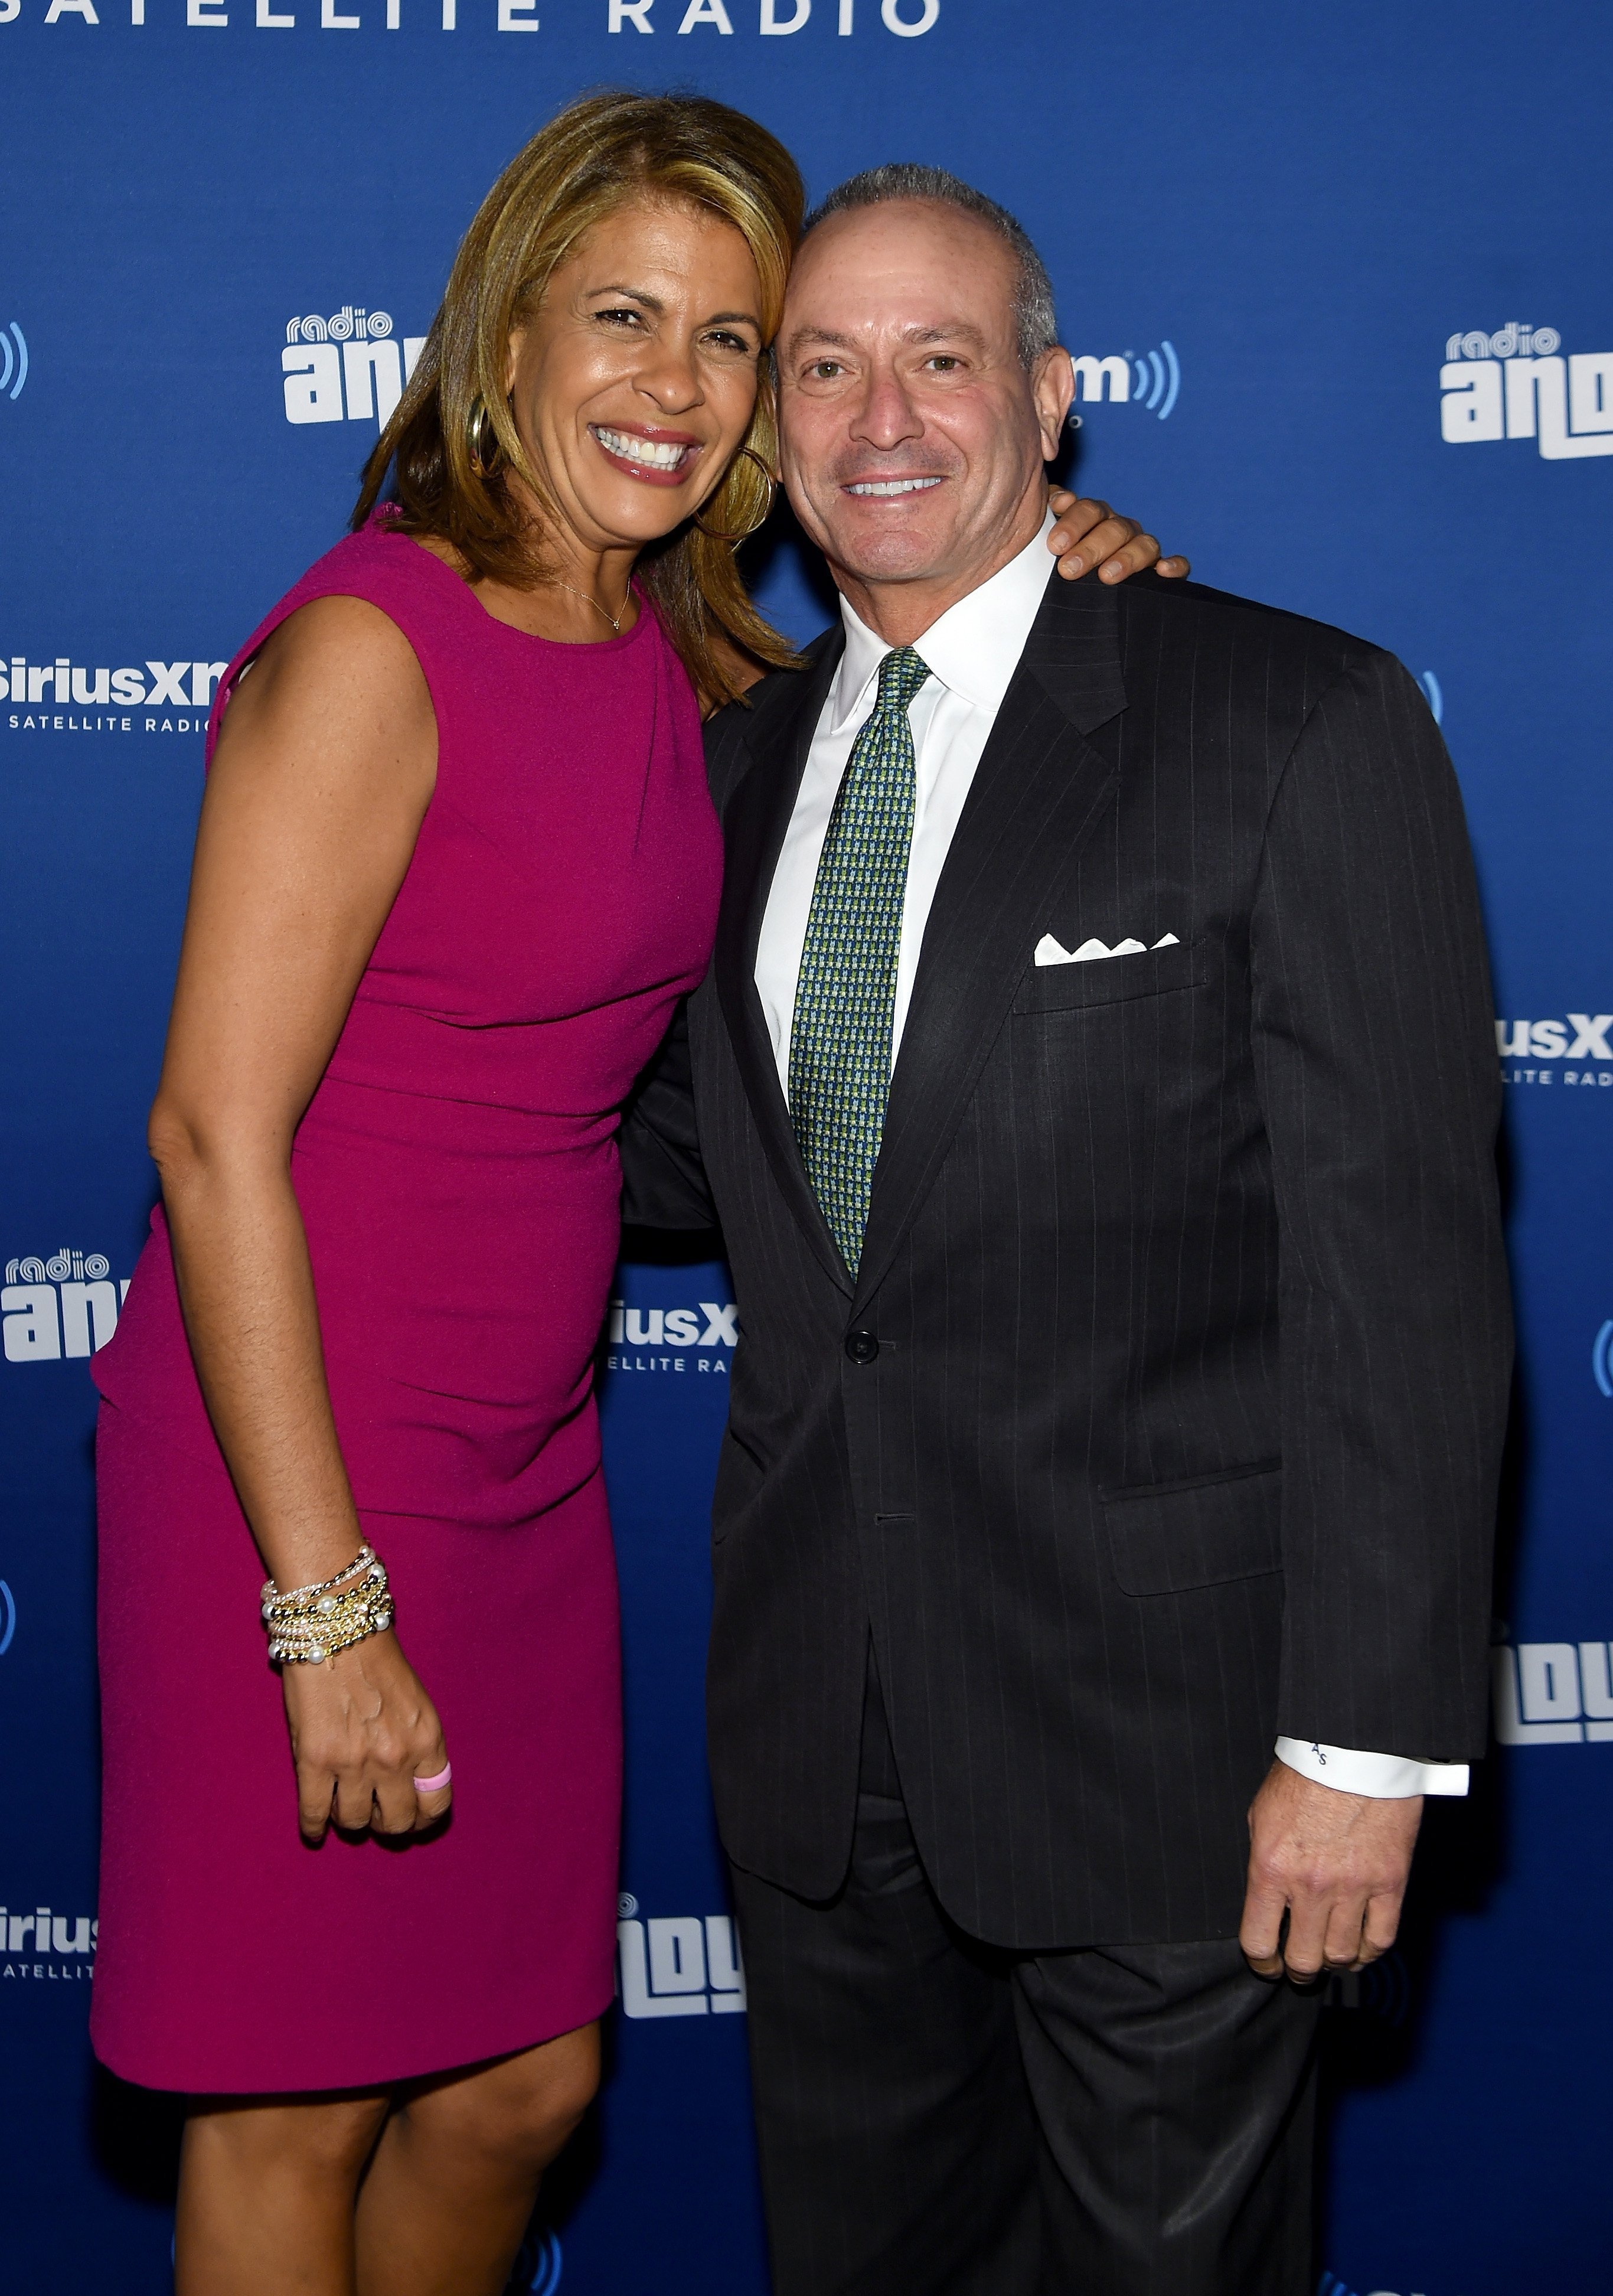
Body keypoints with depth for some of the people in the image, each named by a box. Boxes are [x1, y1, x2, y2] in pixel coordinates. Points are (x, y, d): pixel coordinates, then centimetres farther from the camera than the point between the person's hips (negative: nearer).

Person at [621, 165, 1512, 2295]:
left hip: (1157, 1719, -5)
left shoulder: (1298, 725, -10)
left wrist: (1367, 1735, -17)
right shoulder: (747, 758, 9)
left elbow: (1402, 1259, -14)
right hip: (819, 1721, 6)